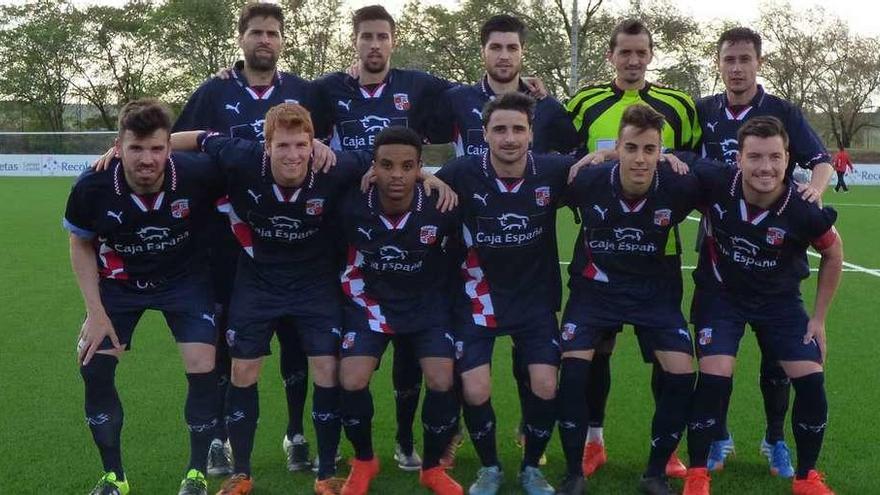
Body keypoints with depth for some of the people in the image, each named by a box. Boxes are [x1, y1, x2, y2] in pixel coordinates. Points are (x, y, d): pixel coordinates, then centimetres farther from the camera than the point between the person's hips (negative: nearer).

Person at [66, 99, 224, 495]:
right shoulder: (92, 186, -25)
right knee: (93, 367, -5)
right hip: (120, 283, 2)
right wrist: (95, 311, -10)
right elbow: (81, 244, -6)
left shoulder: (197, 174, -31)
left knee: (202, 369, -13)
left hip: (185, 279, -1)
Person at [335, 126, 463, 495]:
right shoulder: (352, 207, -22)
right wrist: (370, 307, -2)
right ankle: (363, 461, 15)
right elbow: (348, 266, -2)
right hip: (370, 303, 0)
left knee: (442, 383, -15)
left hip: (428, 305, 0)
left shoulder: (440, 207, -24)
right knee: (351, 382, -15)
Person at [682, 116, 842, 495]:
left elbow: (833, 254, -4)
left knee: (811, 380, -6)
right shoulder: (715, 184, -27)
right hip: (720, 293, -1)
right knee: (714, 378, -16)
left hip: (780, 300, 1)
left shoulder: (804, 210, -25)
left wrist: (818, 318, 0)